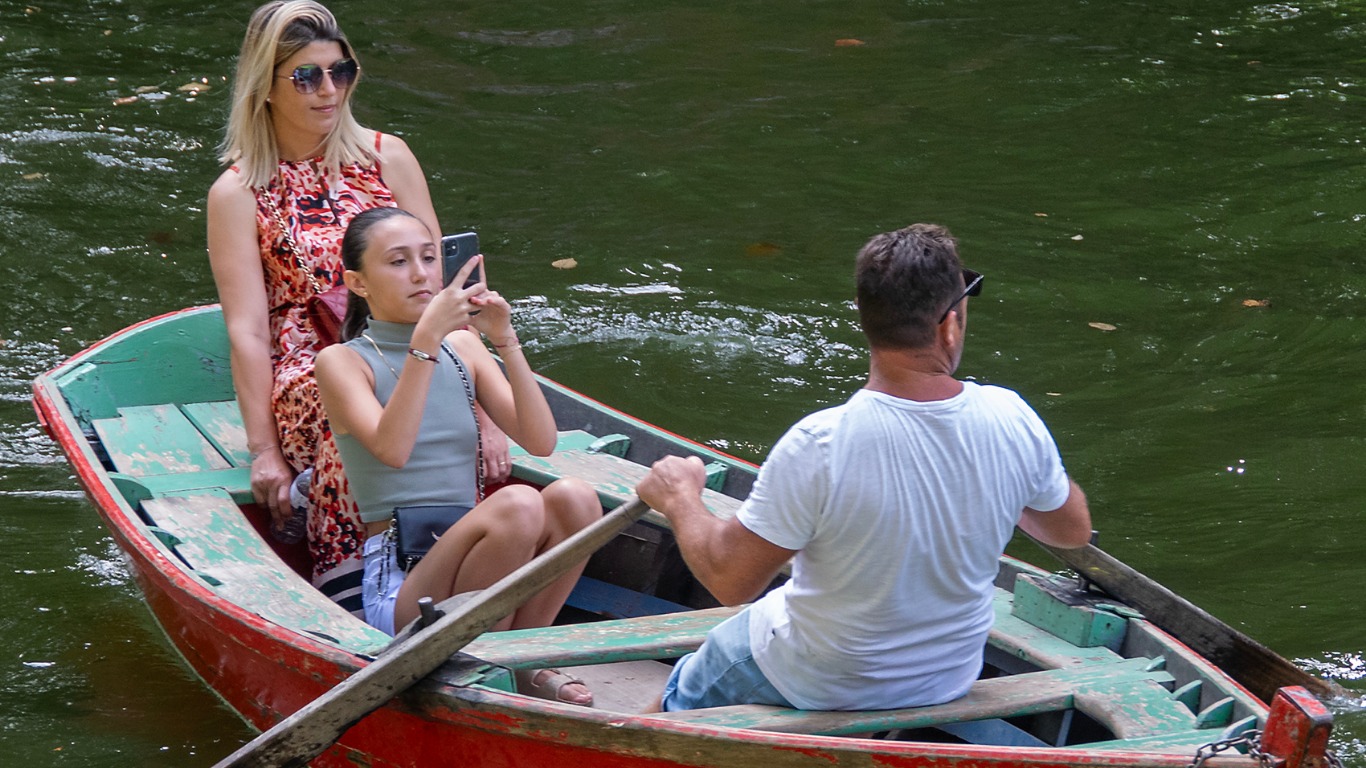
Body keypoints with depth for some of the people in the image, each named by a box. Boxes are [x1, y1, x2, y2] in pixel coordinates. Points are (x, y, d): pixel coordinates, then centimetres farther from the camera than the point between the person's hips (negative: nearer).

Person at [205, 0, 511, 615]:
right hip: (307, 377, -2)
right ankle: (346, 602, -40)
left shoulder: (387, 159, 13)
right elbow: (247, 331, -2)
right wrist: (264, 450, -14)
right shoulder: (237, 195, 6)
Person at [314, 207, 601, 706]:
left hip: (470, 569, 6)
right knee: (517, 505, -31)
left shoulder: (462, 346, 14)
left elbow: (541, 442, 1)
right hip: (398, 589, -5)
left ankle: (520, 663, -6)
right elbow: (391, 449, -22)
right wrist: (425, 340, -25)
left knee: (574, 497, -22)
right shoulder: (343, 361, -1)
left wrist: (506, 342, -9)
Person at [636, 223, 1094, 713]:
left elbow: (730, 582, -24)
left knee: (681, 698, 24)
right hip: (950, 680, 5)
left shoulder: (817, 446, -33)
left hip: (822, 687, -4)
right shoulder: (1010, 419, -21)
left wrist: (681, 501, -5)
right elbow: (1074, 531, -2)